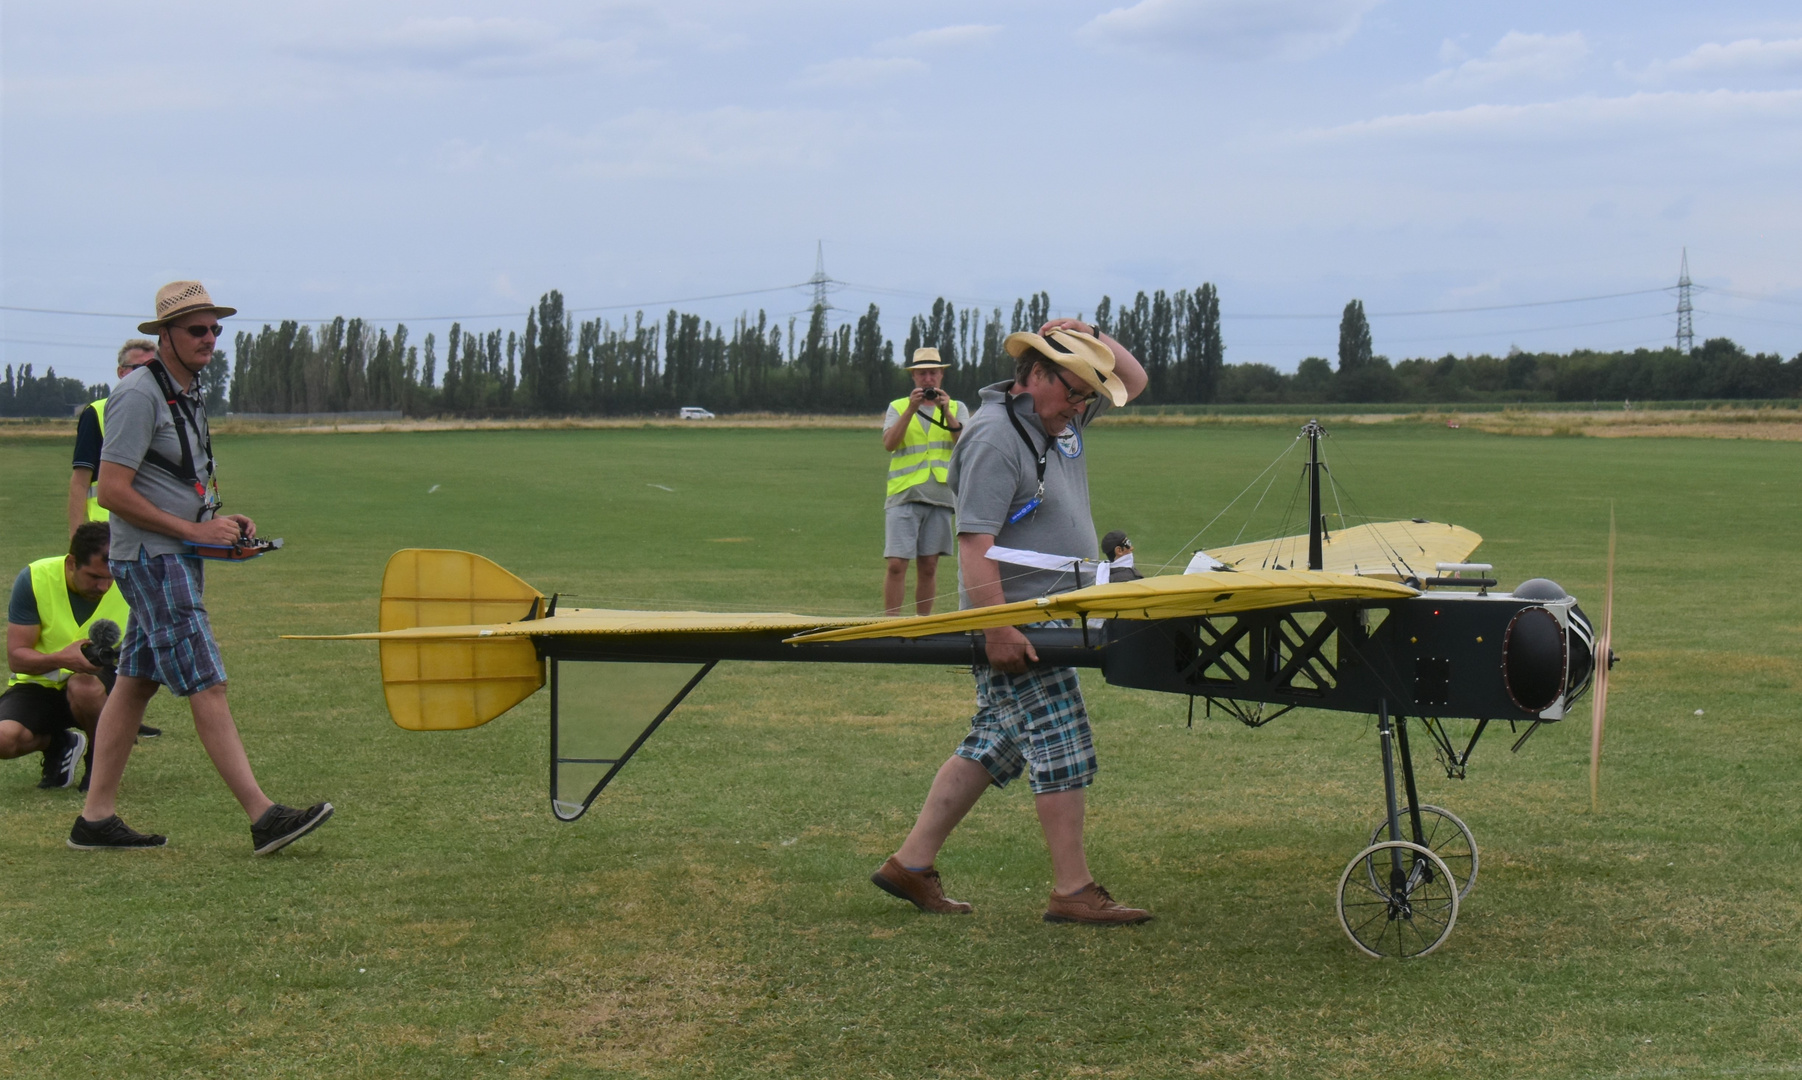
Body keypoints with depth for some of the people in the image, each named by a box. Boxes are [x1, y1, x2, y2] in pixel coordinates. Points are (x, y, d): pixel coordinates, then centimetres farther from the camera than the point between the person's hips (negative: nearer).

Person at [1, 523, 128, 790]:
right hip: (37, 685, 0)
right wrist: (61, 659, -36)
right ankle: (57, 743, 6)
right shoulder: (34, 579, -16)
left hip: (98, 682, 0)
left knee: (84, 686, -38)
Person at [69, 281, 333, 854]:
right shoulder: (138, 394, -15)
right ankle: (263, 817, -13)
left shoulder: (188, 393, 15)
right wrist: (193, 529, -17)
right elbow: (112, 491, -19)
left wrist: (220, 521, 8)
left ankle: (95, 818, 16)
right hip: (151, 560, -10)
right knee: (207, 686, -11)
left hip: (178, 556, 10)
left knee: (134, 684, 11)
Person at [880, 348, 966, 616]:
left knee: (928, 566, 5)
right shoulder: (898, 407, 13)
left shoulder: (957, 408, 15)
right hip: (903, 495, -1)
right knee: (897, 564, -9)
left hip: (940, 496, 1)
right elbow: (889, 443, -4)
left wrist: (946, 413, -15)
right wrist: (911, 409, -13)